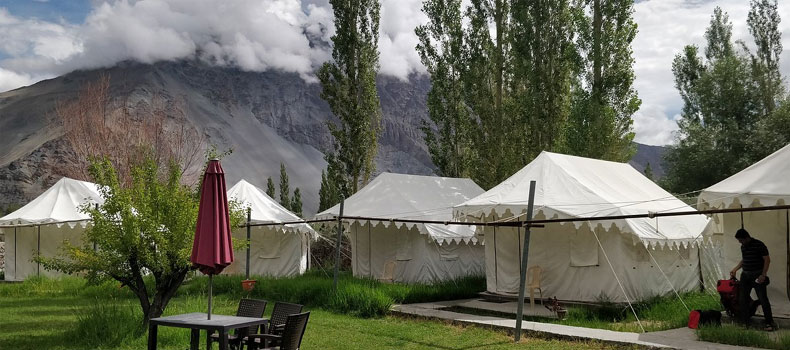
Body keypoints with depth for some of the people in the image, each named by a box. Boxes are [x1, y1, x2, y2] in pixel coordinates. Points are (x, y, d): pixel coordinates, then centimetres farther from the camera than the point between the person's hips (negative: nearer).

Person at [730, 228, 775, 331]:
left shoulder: (759, 245, -11)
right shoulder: (743, 247, 11)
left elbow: (767, 259, -11)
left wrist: (763, 275, -17)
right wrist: (735, 270, 18)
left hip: (757, 275, -7)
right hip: (745, 275, 7)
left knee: (763, 299, -6)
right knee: (742, 298, 5)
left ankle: (769, 322, 1)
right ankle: (744, 321, 12)